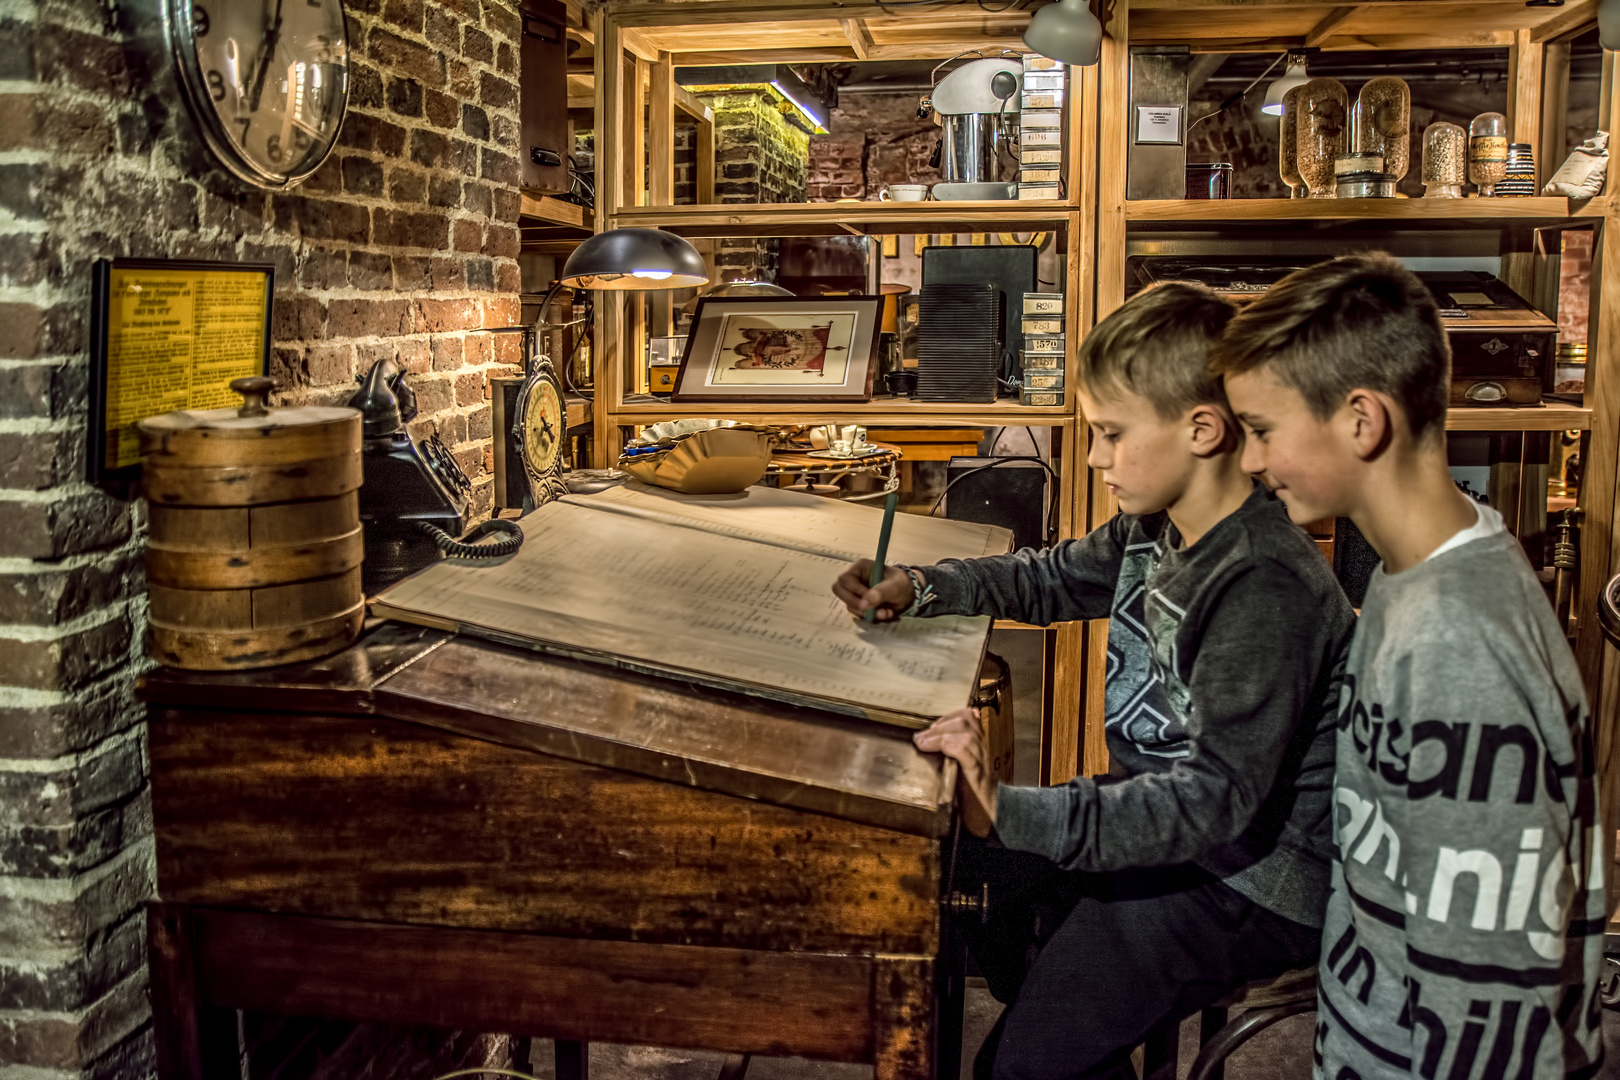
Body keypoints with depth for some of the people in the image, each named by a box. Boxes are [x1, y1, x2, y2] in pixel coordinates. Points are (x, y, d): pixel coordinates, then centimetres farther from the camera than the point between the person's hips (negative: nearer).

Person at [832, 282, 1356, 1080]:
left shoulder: (1265, 588, -29)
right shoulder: (1157, 528, 0)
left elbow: (1219, 796, -33)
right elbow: (1054, 579, 18)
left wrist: (1015, 814, -41)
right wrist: (919, 588, 3)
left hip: (1251, 879, -9)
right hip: (1163, 810, 9)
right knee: (954, 877, 17)